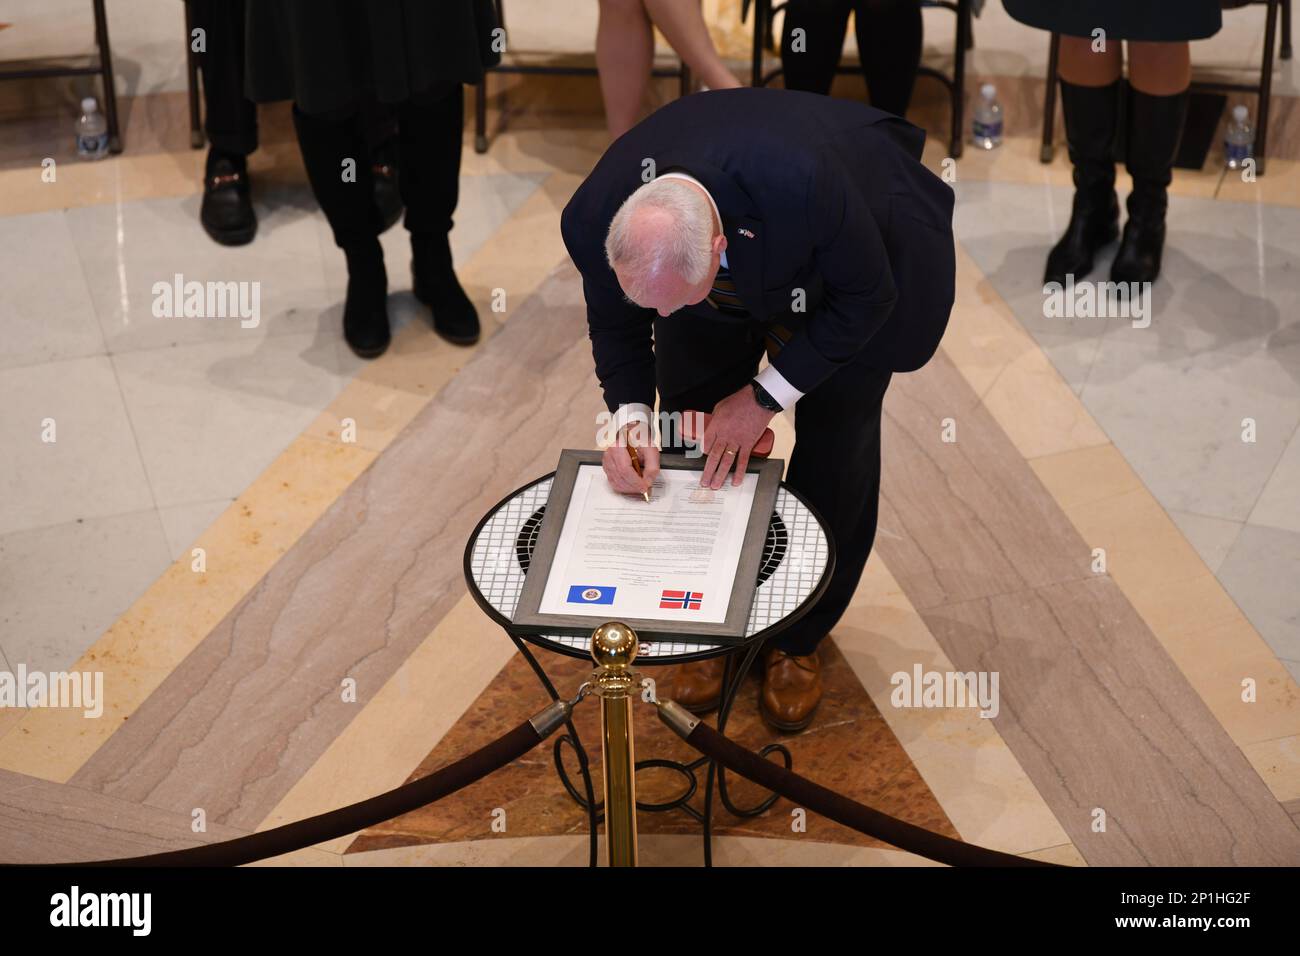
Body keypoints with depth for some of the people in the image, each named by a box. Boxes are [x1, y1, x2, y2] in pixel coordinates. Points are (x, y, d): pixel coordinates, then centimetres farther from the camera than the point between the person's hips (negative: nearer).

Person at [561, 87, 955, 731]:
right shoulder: (594, 220, -33)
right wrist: (630, 420, -26)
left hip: (854, 259, -3)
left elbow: (866, 296, -27)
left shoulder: (801, 182, -47)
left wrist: (765, 396, -27)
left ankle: (797, 641, 19)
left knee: (834, 457, -2)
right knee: (686, 443, 1)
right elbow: (615, 324, -9)